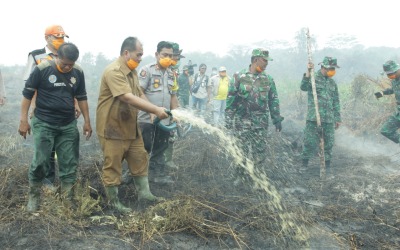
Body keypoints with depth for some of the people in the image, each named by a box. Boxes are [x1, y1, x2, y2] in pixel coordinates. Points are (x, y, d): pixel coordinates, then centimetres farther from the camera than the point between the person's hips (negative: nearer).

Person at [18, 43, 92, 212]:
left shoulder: (78, 72, 0)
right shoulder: (42, 69, -11)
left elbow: (82, 97, 12)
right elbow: (27, 94, -4)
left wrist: (87, 121, 10)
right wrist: (23, 120, -7)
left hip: (68, 125, 4)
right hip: (44, 124, -3)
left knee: (70, 163, 6)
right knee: (40, 161, -2)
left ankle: (67, 198, 20)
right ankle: (33, 195, 19)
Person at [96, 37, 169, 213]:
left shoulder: (132, 71, 10)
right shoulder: (114, 71, -22)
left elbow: (140, 95, 11)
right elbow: (129, 98, -30)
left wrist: (153, 112, -5)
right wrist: (156, 109, -28)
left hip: (130, 126, 9)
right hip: (112, 127, -9)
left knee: (140, 160, 15)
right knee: (113, 166, 3)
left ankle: (144, 192, 28)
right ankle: (114, 202, 16)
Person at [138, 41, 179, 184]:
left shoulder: (171, 74, 13)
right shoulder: (147, 70, -8)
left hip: (164, 120, 6)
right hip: (147, 119, -6)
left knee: (160, 149, 14)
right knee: (143, 149, 3)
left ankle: (160, 175, 24)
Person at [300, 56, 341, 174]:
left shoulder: (332, 83, 15)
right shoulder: (313, 78, -1)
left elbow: (336, 102, 19)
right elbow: (303, 87, -22)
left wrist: (338, 118, 17)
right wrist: (308, 72, -31)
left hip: (329, 119, 5)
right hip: (313, 117, -5)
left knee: (328, 143, 7)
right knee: (310, 142, -3)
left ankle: (327, 165, 19)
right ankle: (304, 164, 12)